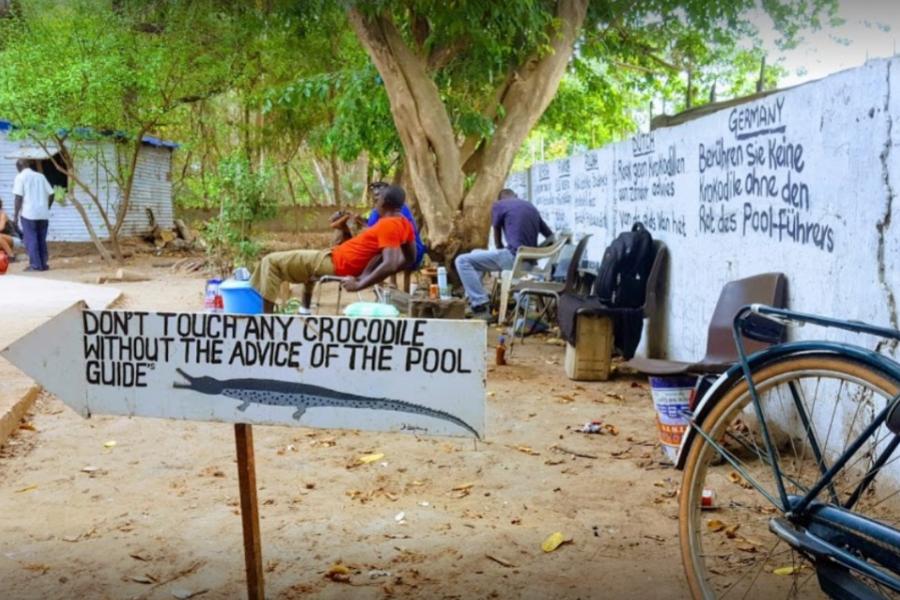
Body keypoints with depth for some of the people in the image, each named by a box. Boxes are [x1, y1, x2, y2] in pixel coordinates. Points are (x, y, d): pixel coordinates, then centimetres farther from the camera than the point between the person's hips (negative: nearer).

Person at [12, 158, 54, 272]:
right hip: (43, 214, 5)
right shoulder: (40, 176, 11)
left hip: (28, 214, -5)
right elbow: (51, 194, 8)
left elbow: (18, 197, -9)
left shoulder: (20, 177, -2)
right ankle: (43, 264, 11)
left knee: (31, 240, -1)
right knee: (41, 240, 11)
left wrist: (16, 215, -4)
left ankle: (35, 265, -4)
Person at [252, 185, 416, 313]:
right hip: (351, 266, 10)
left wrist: (359, 285, -29)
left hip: (335, 264, -10)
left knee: (272, 261, -4)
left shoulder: (388, 225, -25)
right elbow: (410, 259, 14)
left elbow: (390, 265, -35)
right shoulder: (404, 224, 2)